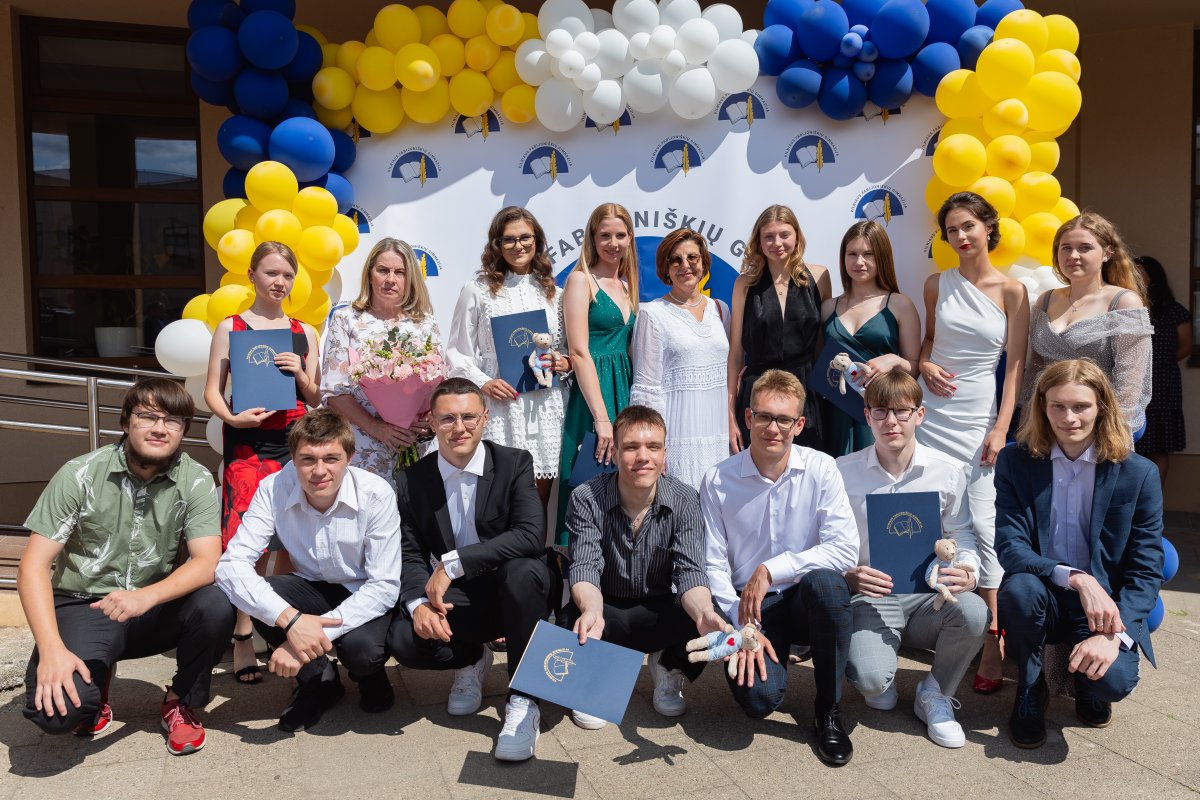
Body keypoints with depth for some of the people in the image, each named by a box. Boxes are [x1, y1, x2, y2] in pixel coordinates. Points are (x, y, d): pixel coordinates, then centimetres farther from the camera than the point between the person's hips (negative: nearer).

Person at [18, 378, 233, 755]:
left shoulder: (196, 481, -8)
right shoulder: (81, 474, -10)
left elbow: (207, 562, -17)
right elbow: (34, 565, -12)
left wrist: (146, 596, -36)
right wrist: (51, 648, -24)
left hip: (157, 611, 1)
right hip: (83, 607, -1)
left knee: (215, 604, -30)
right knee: (55, 710, -27)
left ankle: (181, 702, 0)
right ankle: (97, 682, 12)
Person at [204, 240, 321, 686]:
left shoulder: (304, 332, 12)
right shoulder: (230, 327, 6)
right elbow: (212, 391, 3)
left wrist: (300, 374, -6)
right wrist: (232, 418, -16)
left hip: (296, 440, 3)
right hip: (247, 443, -3)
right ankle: (243, 638, 0)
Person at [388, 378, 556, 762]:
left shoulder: (515, 463, -9)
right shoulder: (412, 481, 0)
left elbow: (531, 536, -23)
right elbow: (410, 556, -2)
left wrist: (453, 563, -27)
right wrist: (418, 603, -24)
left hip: (514, 588, -2)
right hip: (457, 600, 3)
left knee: (523, 569, -36)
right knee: (403, 639, -26)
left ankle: (523, 702, -21)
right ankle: (472, 660, 11)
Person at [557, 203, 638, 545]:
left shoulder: (626, 285, 16)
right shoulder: (580, 280, -5)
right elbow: (579, 353, -14)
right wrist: (602, 419, -20)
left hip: (626, 392, 7)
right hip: (592, 392, -7)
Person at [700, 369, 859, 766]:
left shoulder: (821, 470, -6)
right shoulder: (718, 480, -6)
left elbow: (846, 550, -15)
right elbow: (713, 566, -5)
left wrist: (770, 570, -22)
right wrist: (744, 627, -16)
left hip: (804, 600, 1)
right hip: (748, 608, 0)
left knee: (825, 582, -35)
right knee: (758, 696, -26)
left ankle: (829, 710, -11)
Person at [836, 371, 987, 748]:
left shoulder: (949, 471, 1)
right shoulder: (843, 472, -3)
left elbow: (961, 535, 4)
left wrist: (968, 571, -18)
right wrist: (849, 576, -21)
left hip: (930, 595, 2)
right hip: (871, 597, -2)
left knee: (973, 611, -33)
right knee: (871, 680, -30)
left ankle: (935, 695, -1)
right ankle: (879, 680, 15)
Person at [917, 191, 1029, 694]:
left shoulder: (1012, 291, 0)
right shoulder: (937, 284, 8)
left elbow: (1015, 365, -2)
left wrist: (1001, 427, -9)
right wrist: (925, 366, -1)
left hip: (979, 418, -3)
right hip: (932, 412, 3)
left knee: (981, 521, -8)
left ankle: (993, 640, 0)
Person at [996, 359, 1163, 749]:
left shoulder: (1139, 474, -5)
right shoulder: (1015, 463, -5)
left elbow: (1147, 569, -6)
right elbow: (1009, 547, -14)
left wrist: (1115, 635, -21)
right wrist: (1076, 578, -30)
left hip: (1106, 607, -1)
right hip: (1041, 599, 1)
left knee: (1114, 679, -30)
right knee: (1020, 588, -34)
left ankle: (1089, 682, 13)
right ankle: (1029, 691, -3)